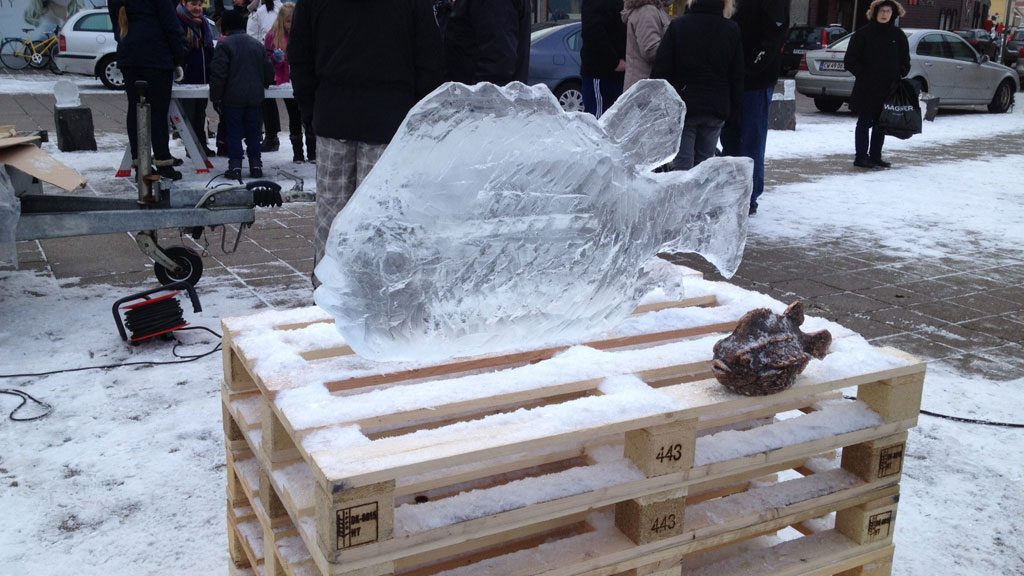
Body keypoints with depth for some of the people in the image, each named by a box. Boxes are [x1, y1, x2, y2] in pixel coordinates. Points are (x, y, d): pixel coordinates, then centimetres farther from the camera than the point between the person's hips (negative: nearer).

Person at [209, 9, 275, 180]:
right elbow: (269, 71, 14)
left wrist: (215, 97, -5)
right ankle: (256, 165, 10)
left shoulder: (224, 44, -5)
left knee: (233, 132, 1)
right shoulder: (258, 45, 11)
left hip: (233, 97, -4)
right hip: (255, 96, 4)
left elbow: (219, 73, -11)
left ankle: (235, 166, -3)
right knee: (253, 131, 10)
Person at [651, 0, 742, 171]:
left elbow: (661, 70, -7)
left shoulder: (677, 25, -6)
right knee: (704, 163, 11)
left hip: (682, 106, -3)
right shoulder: (732, 30, 2)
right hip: (716, 109, 3)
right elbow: (737, 77, 6)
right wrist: (733, 113, 13)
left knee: (682, 164, -2)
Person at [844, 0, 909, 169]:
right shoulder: (863, 33, -3)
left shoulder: (898, 35, 9)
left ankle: (875, 157, 17)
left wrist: (898, 75, 0)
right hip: (866, 90, -4)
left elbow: (905, 61, 16)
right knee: (864, 123, -1)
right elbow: (850, 60, -2)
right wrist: (862, 74, -10)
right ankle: (861, 157, 3)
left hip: (888, 89, 4)